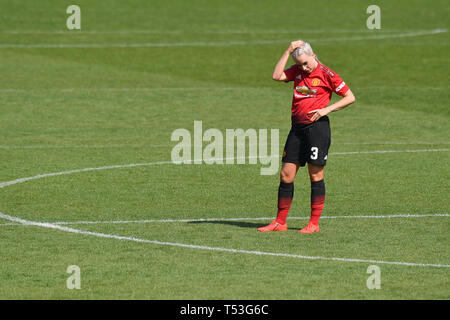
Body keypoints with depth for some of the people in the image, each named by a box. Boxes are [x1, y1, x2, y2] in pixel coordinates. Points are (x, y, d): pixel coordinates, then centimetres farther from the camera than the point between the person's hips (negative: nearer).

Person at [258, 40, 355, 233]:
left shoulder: (326, 74, -5)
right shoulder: (297, 71, 10)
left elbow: (350, 97, -2)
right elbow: (277, 76, -4)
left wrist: (327, 109, -12)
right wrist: (288, 52, -6)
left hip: (317, 126, -6)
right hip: (297, 128, 6)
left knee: (315, 175, -2)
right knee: (286, 175, 4)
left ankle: (314, 223, 4)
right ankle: (280, 222, 11)